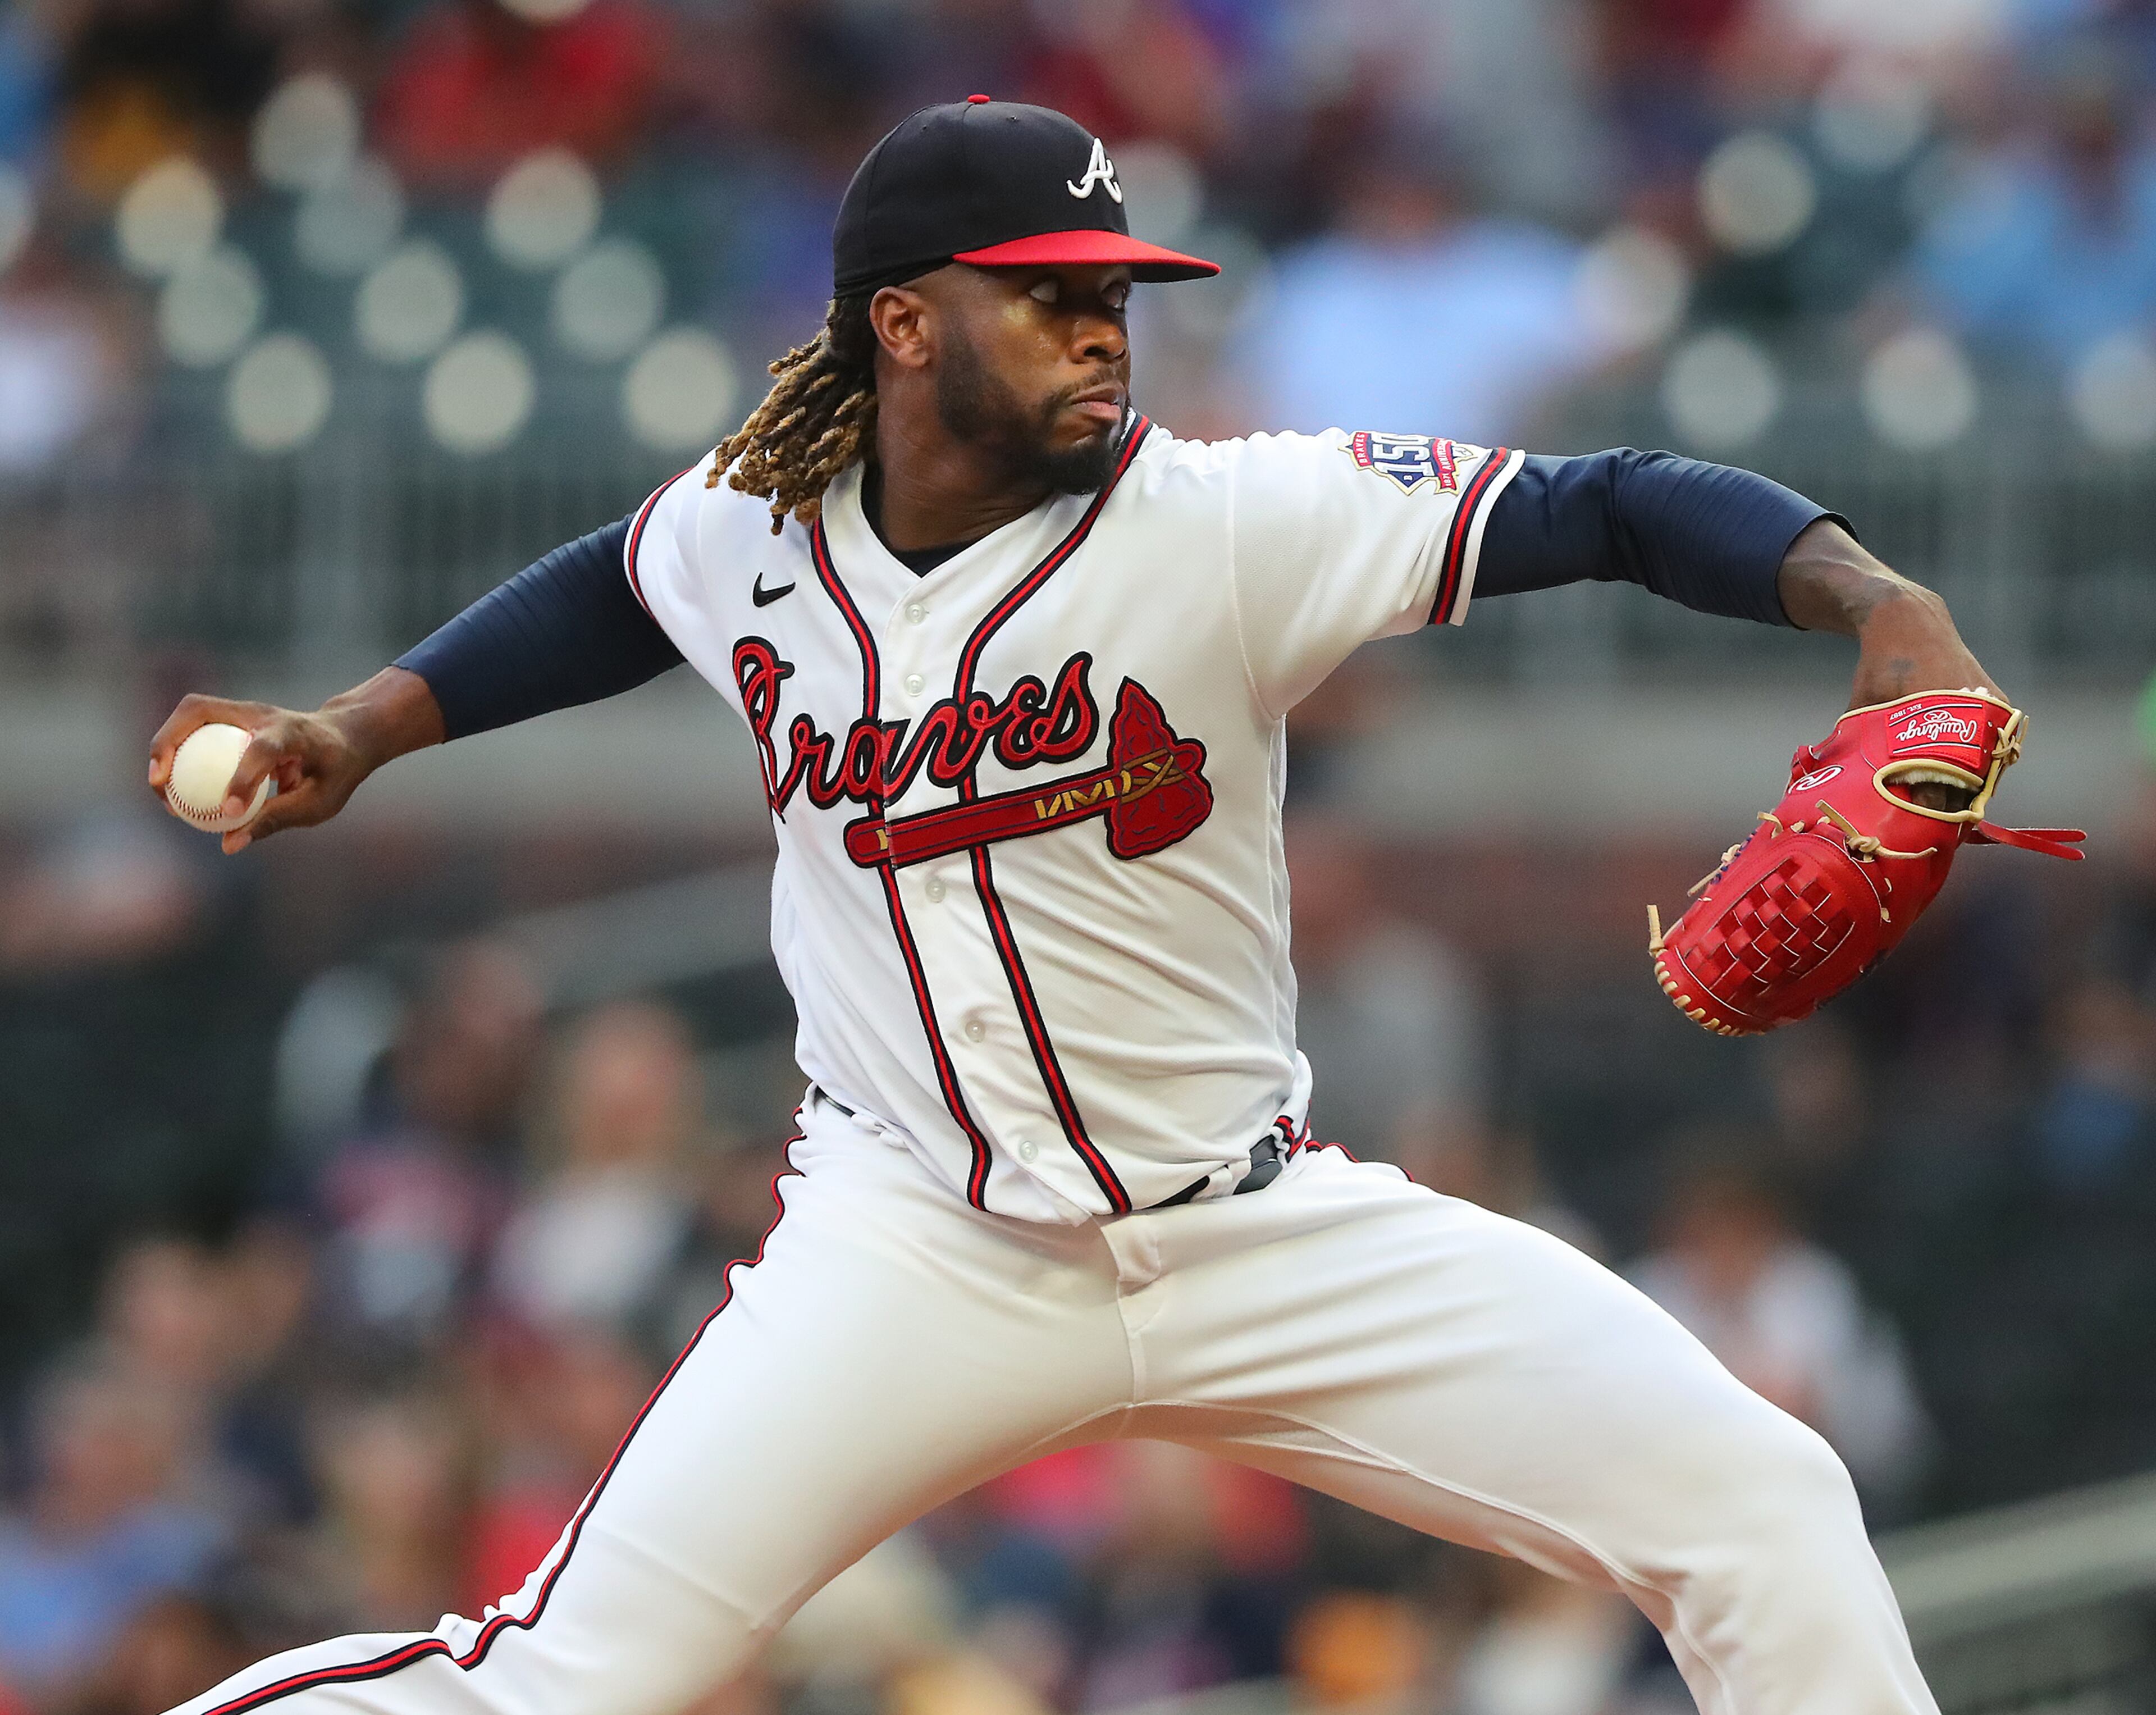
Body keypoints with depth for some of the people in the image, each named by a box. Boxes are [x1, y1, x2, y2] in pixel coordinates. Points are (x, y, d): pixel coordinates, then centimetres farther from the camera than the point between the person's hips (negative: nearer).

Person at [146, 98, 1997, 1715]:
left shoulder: (1223, 523, -13)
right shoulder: (750, 532, -2)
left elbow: (1611, 507, -18)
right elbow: (612, 595, 24)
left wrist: (1879, 603, -33)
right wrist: (357, 730, 18)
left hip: (1262, 1235, 0)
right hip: (914, 1247, 0)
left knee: (1756, 1505, -13)